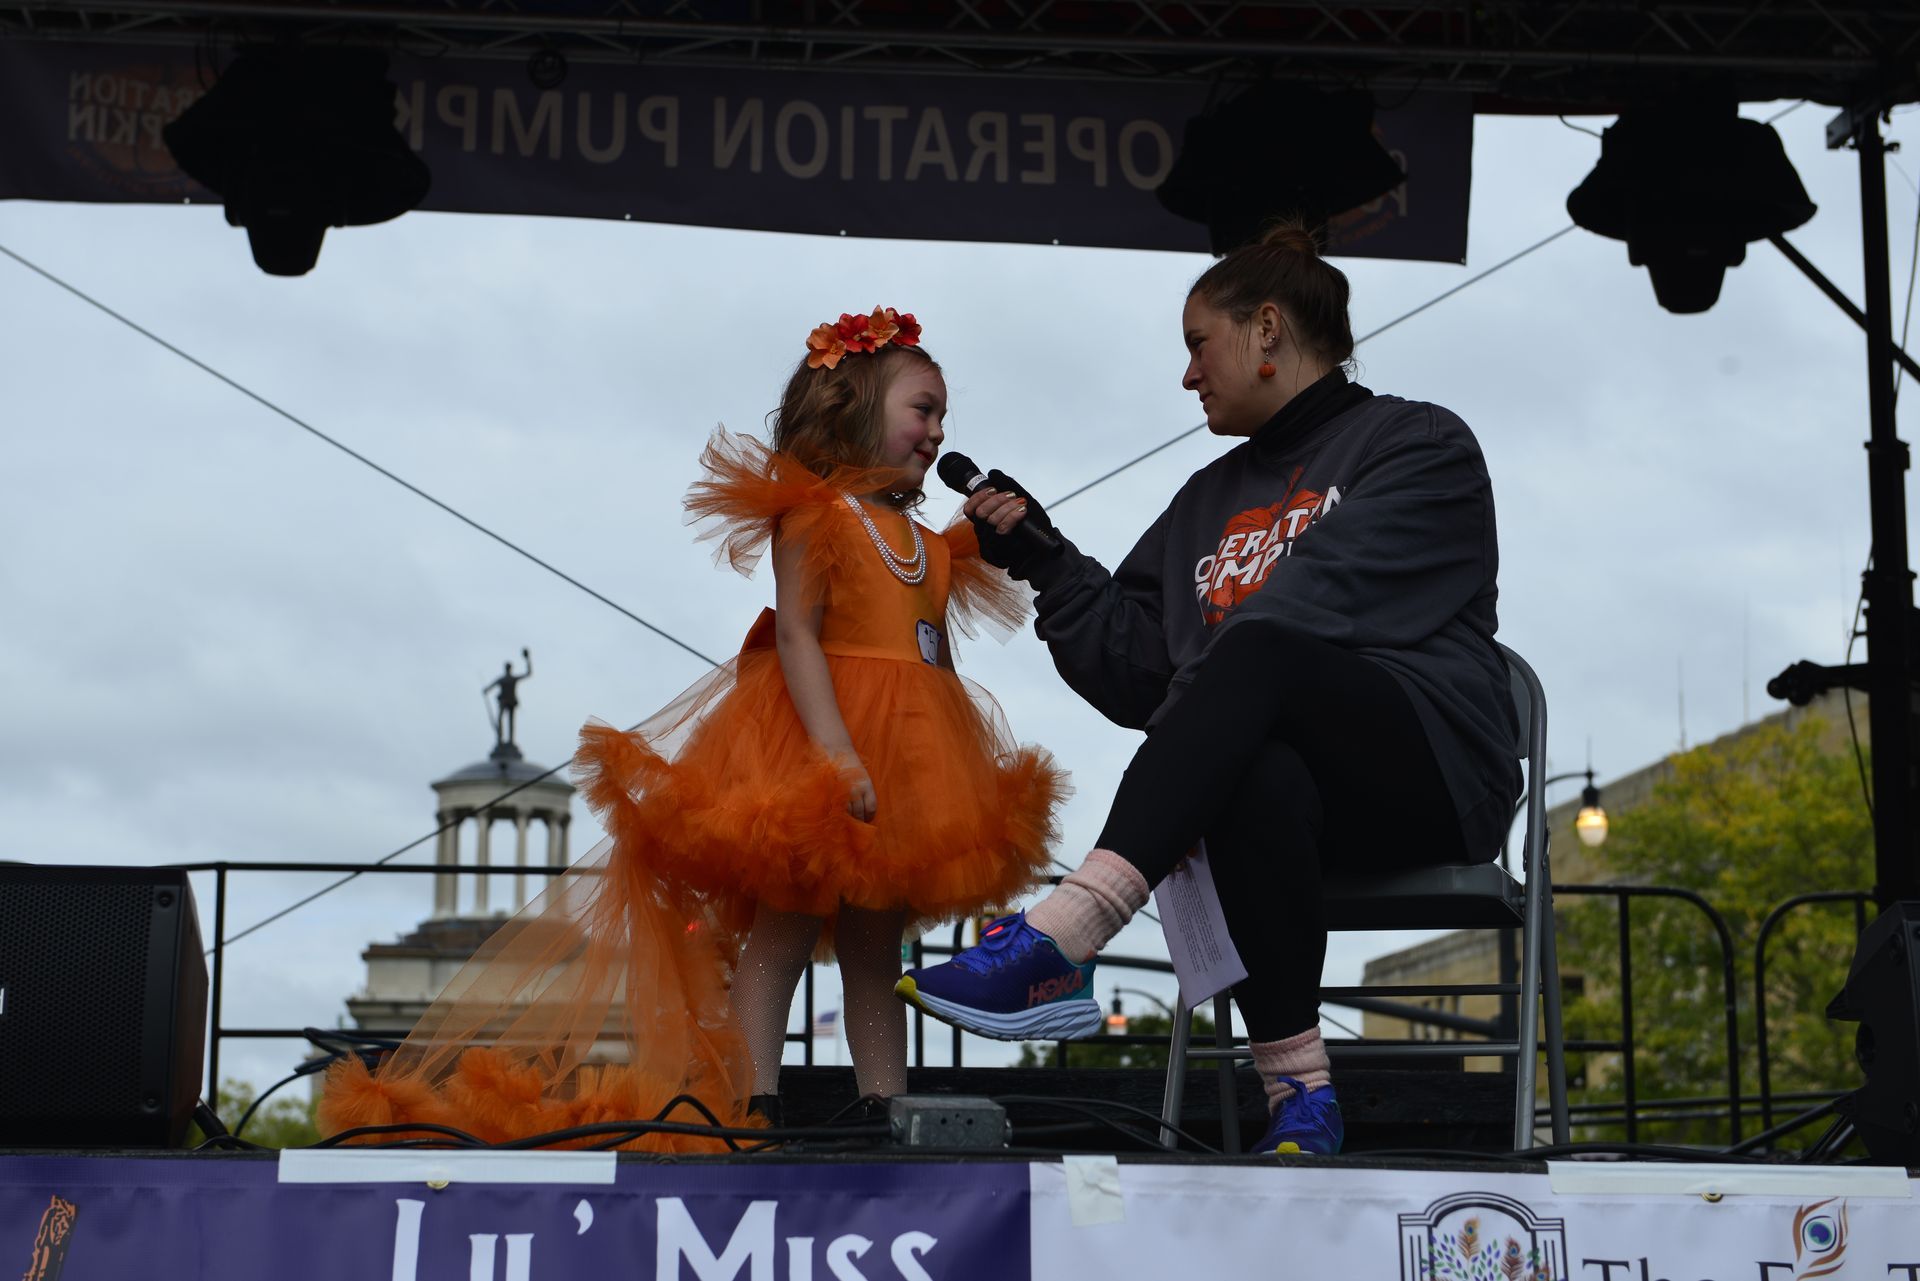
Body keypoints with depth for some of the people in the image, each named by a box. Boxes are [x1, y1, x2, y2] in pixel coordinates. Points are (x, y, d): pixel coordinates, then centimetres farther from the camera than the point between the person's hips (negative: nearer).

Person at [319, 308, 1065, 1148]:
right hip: (816, 748, -7)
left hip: (907, 765, 7)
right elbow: (795, 633, -12)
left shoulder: (932, 548, 21)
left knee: (875, 945, 9)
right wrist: (835, 749, -23)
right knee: (783, 924, -8)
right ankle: (755, 1107, -10)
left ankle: (886, 1110, 9)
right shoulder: (812, 511, -2)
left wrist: (968, 781, 11)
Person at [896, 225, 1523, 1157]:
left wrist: (1202, 701, -15)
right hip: (1275, 784, 4)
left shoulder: (1421, 447, 10)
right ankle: (1300, 1098, -42)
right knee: (1259, 779, -37)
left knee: (1255, 653, -36)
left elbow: (1329, 597, -8)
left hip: (1433, 778, -4)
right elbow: (1137, 675, 18)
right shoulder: (1209, 500, 28)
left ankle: (1056, 945, -53)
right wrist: (1043, 560, 10)